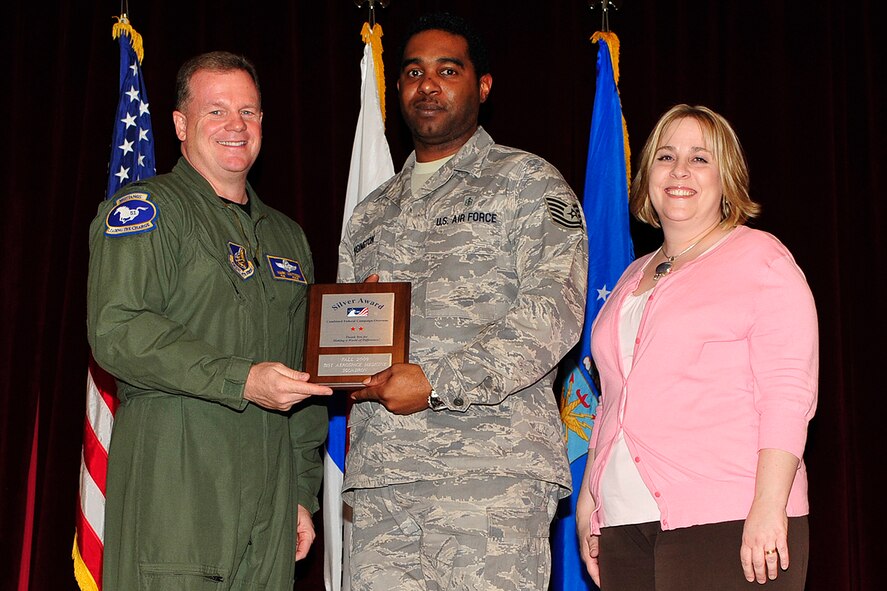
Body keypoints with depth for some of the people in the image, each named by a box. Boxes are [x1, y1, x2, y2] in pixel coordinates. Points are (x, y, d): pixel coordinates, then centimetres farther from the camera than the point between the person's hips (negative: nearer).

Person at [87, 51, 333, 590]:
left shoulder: (287, 236, 22)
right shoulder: (146, 209, 1)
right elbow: (117, 331, -14)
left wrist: (303, 493, 17)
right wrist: (241, 380, -19)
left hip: (269, 484, 6)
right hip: (173, 477, -6)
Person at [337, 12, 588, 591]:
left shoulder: (528, 183, 5)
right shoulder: (371, 214, 24)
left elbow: (553, 311, -8)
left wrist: (439, 381, -15)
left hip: (489, 469, -5)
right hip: (378, 475, 5)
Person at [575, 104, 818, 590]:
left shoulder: (759, 258, 2)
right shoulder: (634, 278, 21)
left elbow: (789, 392, -8)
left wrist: (769, 505, -17)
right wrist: (588, 498, 15)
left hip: (727, 519, -5)